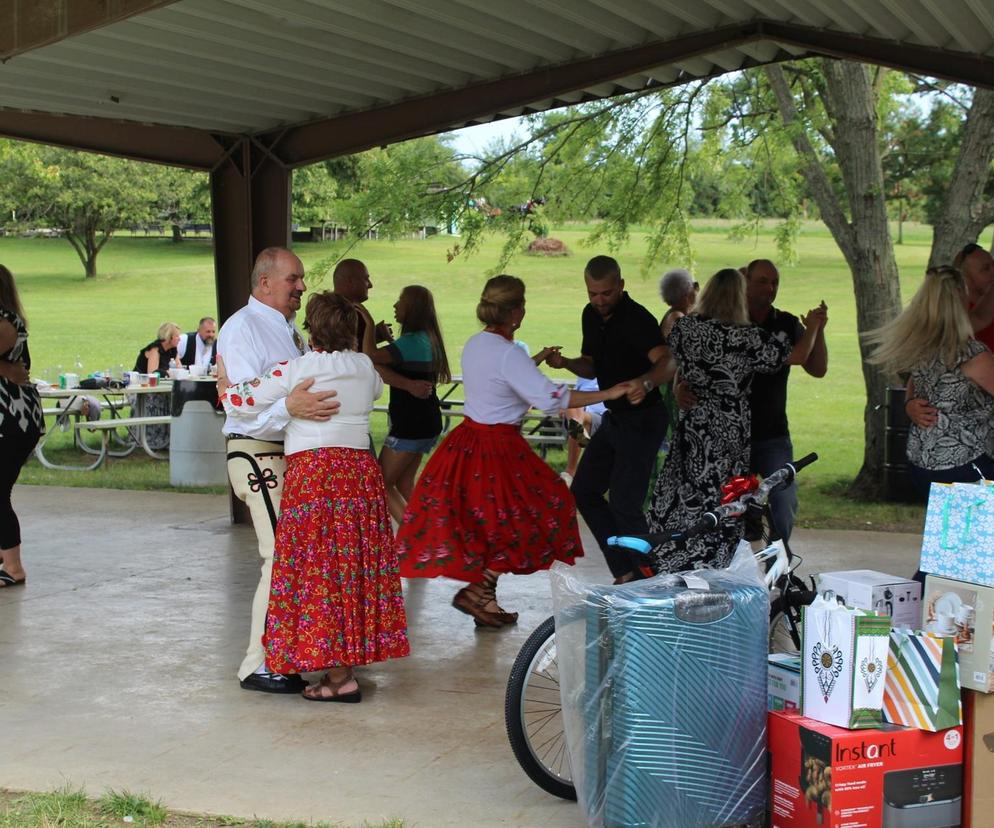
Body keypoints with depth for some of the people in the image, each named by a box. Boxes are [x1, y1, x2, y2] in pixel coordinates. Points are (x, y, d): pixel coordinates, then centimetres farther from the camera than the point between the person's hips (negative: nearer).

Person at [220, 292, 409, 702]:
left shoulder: (294, 369, -6)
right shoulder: (365, 368, 8)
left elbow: (244, 403, -5)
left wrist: (224, 384, 15)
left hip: (311, 472, -5)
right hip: (361, 469, 5)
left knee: (318, 570, -1)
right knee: (355, 566, 11)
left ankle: (339, 676, -2)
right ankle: (350, 657, 17)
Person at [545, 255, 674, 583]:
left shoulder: (637, 319, -21)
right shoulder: (591, 316, 5)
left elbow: (667, 363, -36)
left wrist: (646, 382, -57)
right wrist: (564, 362, -6)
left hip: (642, 418, -9)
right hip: (614, 417, 9)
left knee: (624, 503, -11)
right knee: (584, 490, 11)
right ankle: (625, 572, 19)